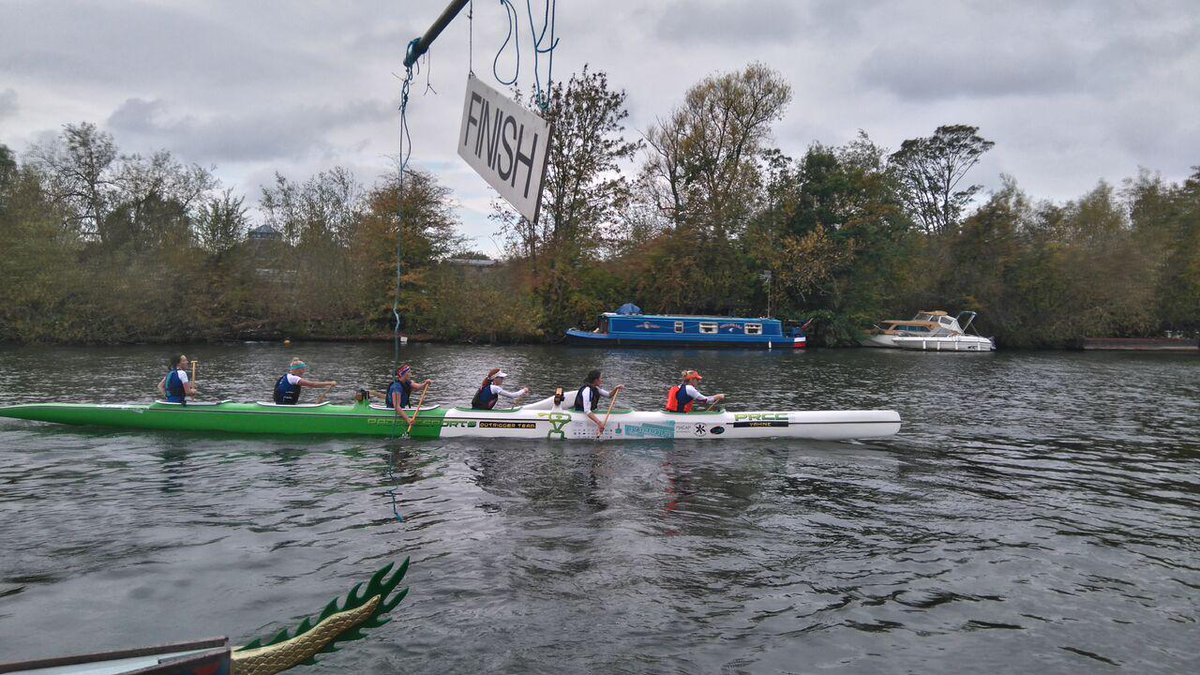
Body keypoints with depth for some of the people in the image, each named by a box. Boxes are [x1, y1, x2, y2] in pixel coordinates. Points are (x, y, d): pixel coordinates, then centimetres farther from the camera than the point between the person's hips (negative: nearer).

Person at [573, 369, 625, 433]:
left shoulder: (595, 388, 5)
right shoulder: (587, 391, -25)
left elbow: (609, 395, 12)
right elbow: (587, 411, -32)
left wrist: (616, 389, -9)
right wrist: (599, 422, -41)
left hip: (591, 413, 10)